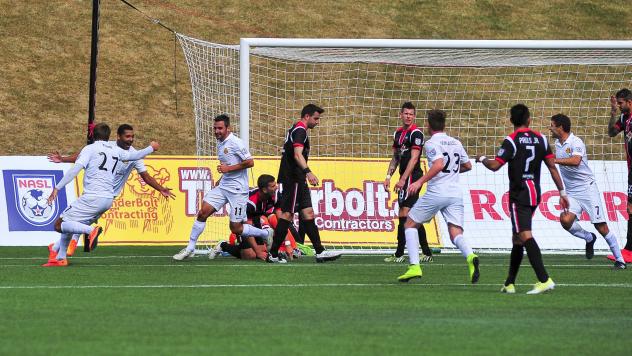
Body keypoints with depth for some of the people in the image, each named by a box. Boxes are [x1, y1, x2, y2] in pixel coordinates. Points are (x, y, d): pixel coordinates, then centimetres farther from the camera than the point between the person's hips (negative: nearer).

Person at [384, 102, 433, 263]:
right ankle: (427, 253, 15)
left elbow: (414, 159, -16)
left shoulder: (415, 133, -10)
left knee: (404, 215, -10)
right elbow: (395, 157, 25)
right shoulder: (398, 133, 17)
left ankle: (399, 254, -9)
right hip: (405, 178, 9)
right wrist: (389, 176, 14)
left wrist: (402, 180, -20)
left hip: (412, 177, -9)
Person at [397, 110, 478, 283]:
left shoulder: (431, 143, -4)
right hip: (455, 193, 5)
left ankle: (414, 266, 1)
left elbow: (439, 164, -20)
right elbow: (467, 165, 28)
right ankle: (470, 256, -35)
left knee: (410, 224, 12)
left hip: (436, 192, -5)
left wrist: (420, 182, -20)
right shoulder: (456, 143, 16)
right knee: (456, 233, -2)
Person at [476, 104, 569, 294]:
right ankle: (509, 283, 20)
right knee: (517, 238, 16)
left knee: (525, 236, -16)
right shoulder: (540, 139, 9)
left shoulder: (511, 141, -8)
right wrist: (562, 192, 11)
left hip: (519, 194, -7)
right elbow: (552, 166, 7)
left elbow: (495, 166, -11)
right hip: (535, 194, 7)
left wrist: (482, 159, 10)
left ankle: (544, 280, -29)